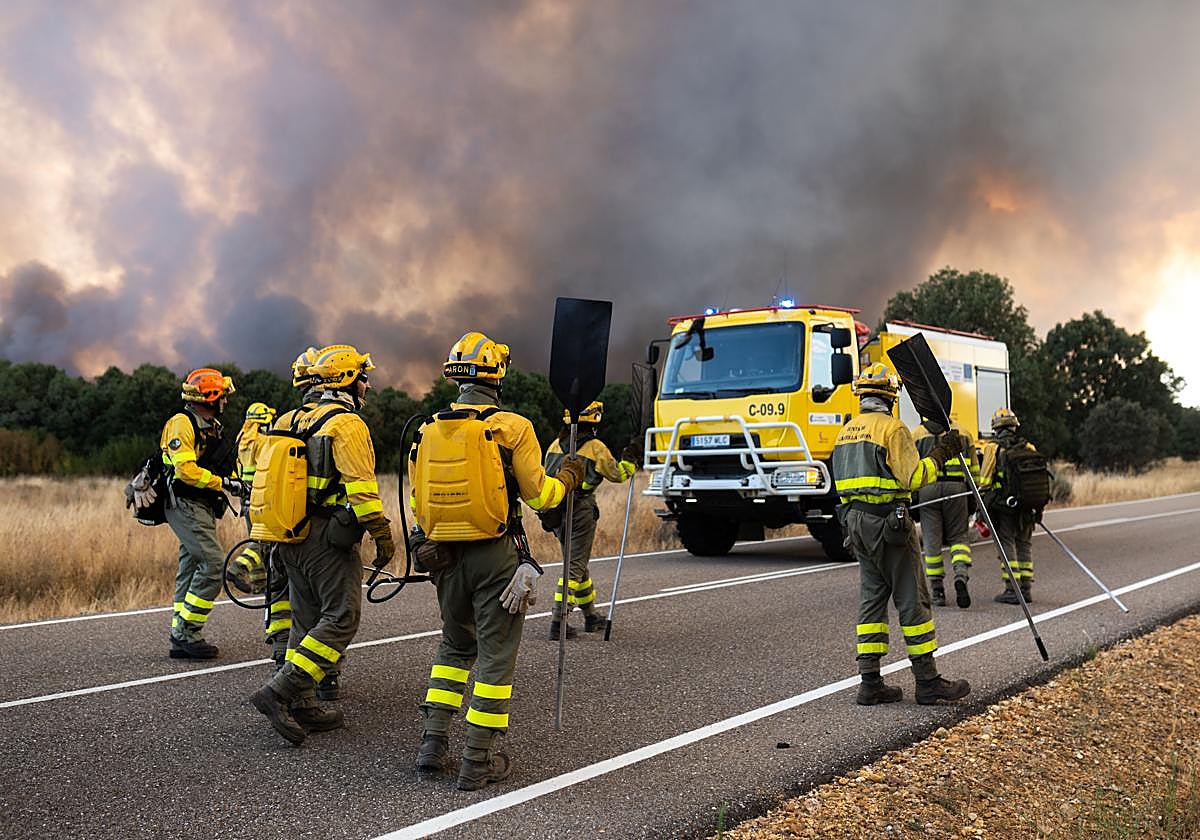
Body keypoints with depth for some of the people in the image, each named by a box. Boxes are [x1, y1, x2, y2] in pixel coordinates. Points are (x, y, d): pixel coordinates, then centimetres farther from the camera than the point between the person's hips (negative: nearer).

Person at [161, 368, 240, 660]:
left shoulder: (210, 427, 20)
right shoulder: (182, 423, -12)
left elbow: (220, 467, 22)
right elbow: (186, 469, -22)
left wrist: (237, 483, 4)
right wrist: (223, 483, -20)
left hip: (201, 509, 10)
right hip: (186, 506, -10)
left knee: (191, 569, 10)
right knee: (213, 563, -15)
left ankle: (181, 639, 15)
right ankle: (186, 633, -9)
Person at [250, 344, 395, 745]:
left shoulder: (299, 419, 15)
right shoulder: (347, 424, -11)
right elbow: (361, 487, -19)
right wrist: (383, 535, -14)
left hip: (294, 538, 9)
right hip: (329, 536, -9)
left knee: (307, 619, 13)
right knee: (341, 618, -5)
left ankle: (301, 706, 15)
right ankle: (279, 691, -13)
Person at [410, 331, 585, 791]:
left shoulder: (429, 430, 5)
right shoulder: (512, 427, -10)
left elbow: (418, 502, 10)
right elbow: (539, 495, -6)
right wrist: (567, 478, 13)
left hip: (445, 557, 5)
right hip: (496, 555, -5)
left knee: (455, 648, 21)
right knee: (496, 655, 5)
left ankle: (433, 745, 17)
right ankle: (479, 762, 9)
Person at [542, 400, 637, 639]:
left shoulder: (555, 445, 8)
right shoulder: (596, 447, -9)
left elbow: (547, 478, 14)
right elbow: (617, 475, 2)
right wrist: (629, 461, 19)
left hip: (556, 511, 6)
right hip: (581, 512, -6)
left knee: (576, 562, 18)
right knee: (574, 566, -4)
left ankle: (591, 615, 31)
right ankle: (558, 621, -11)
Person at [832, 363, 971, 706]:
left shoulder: (846, 432, 15)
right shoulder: (892, 428, -11)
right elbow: (914, 477, -18)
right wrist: (941, 452, -7)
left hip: (855, 521, 8)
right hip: (888, 523, -8)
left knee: (871, 598, 10)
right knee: (912, 601, 0)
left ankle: (870, 683, 9)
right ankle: (928, 682, 5)